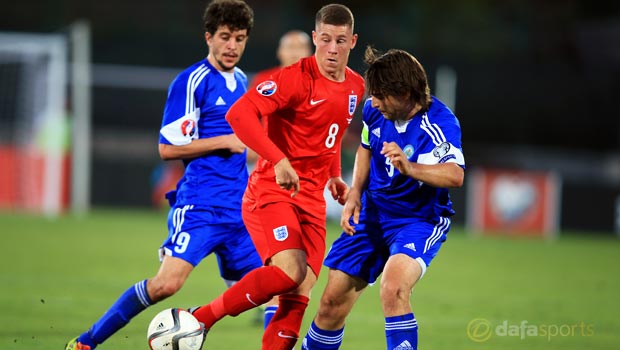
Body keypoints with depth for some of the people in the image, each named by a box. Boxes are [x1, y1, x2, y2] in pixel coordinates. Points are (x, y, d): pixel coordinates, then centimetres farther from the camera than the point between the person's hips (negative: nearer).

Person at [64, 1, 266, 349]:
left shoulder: (241, 81, 15)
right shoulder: (191, 82, -8)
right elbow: (168, 147, -12)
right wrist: (225, 141, -13)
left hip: (238, 206, 7)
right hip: (199, 203, -7)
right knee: (167, 283, -18)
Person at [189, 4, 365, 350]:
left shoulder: (356, 87, 9)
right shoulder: (297, 77, -14)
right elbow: (239, 114, -25)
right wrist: (279, 160, -32)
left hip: (311, 201, 7)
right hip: (271, 192, -7)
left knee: (300, 297, -4)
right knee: (289, 272, -28)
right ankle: (199, 320, -13)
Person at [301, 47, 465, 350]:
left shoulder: (439, 123, -25)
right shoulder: (375, 110, -6)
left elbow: (455, 175, -42)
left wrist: (410, 168, -58)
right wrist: (355, 194, 4)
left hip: (420, 220, -6)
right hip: (373, 214, 6)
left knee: (393, 289, -33)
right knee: (333, 303, 6)